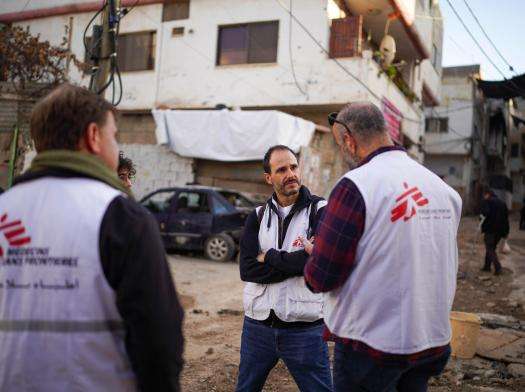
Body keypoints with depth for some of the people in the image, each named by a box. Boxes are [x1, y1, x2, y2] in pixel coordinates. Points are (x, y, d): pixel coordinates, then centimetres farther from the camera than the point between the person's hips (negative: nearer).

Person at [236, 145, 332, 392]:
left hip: (304, 327, -4)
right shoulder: (258, 216, 5)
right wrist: (294, 263, -17)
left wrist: (269, 257, -10)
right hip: (258, 324, 4)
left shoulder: (320, 210, -7)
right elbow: (247, 269, -8)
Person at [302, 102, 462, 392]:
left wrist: (312, 252, 5)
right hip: (434, 341, 6)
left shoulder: (355, 186, -18)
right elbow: (448, 269, 13)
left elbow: (321, 279, -18)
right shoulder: (443, 187, 2)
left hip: (372, 344, -6)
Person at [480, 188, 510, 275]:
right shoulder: (502, 202, 14)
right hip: (500, 229, 7)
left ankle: (498, 268, -10)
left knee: (490, 249, 1)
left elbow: (485, 213, -24)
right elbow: (506, 217, 14)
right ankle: (487, 266, 24)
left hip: (490, 228, -7)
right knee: (492, 247, 18)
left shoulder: (487, 201, -6)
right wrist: (506, 231, 17)